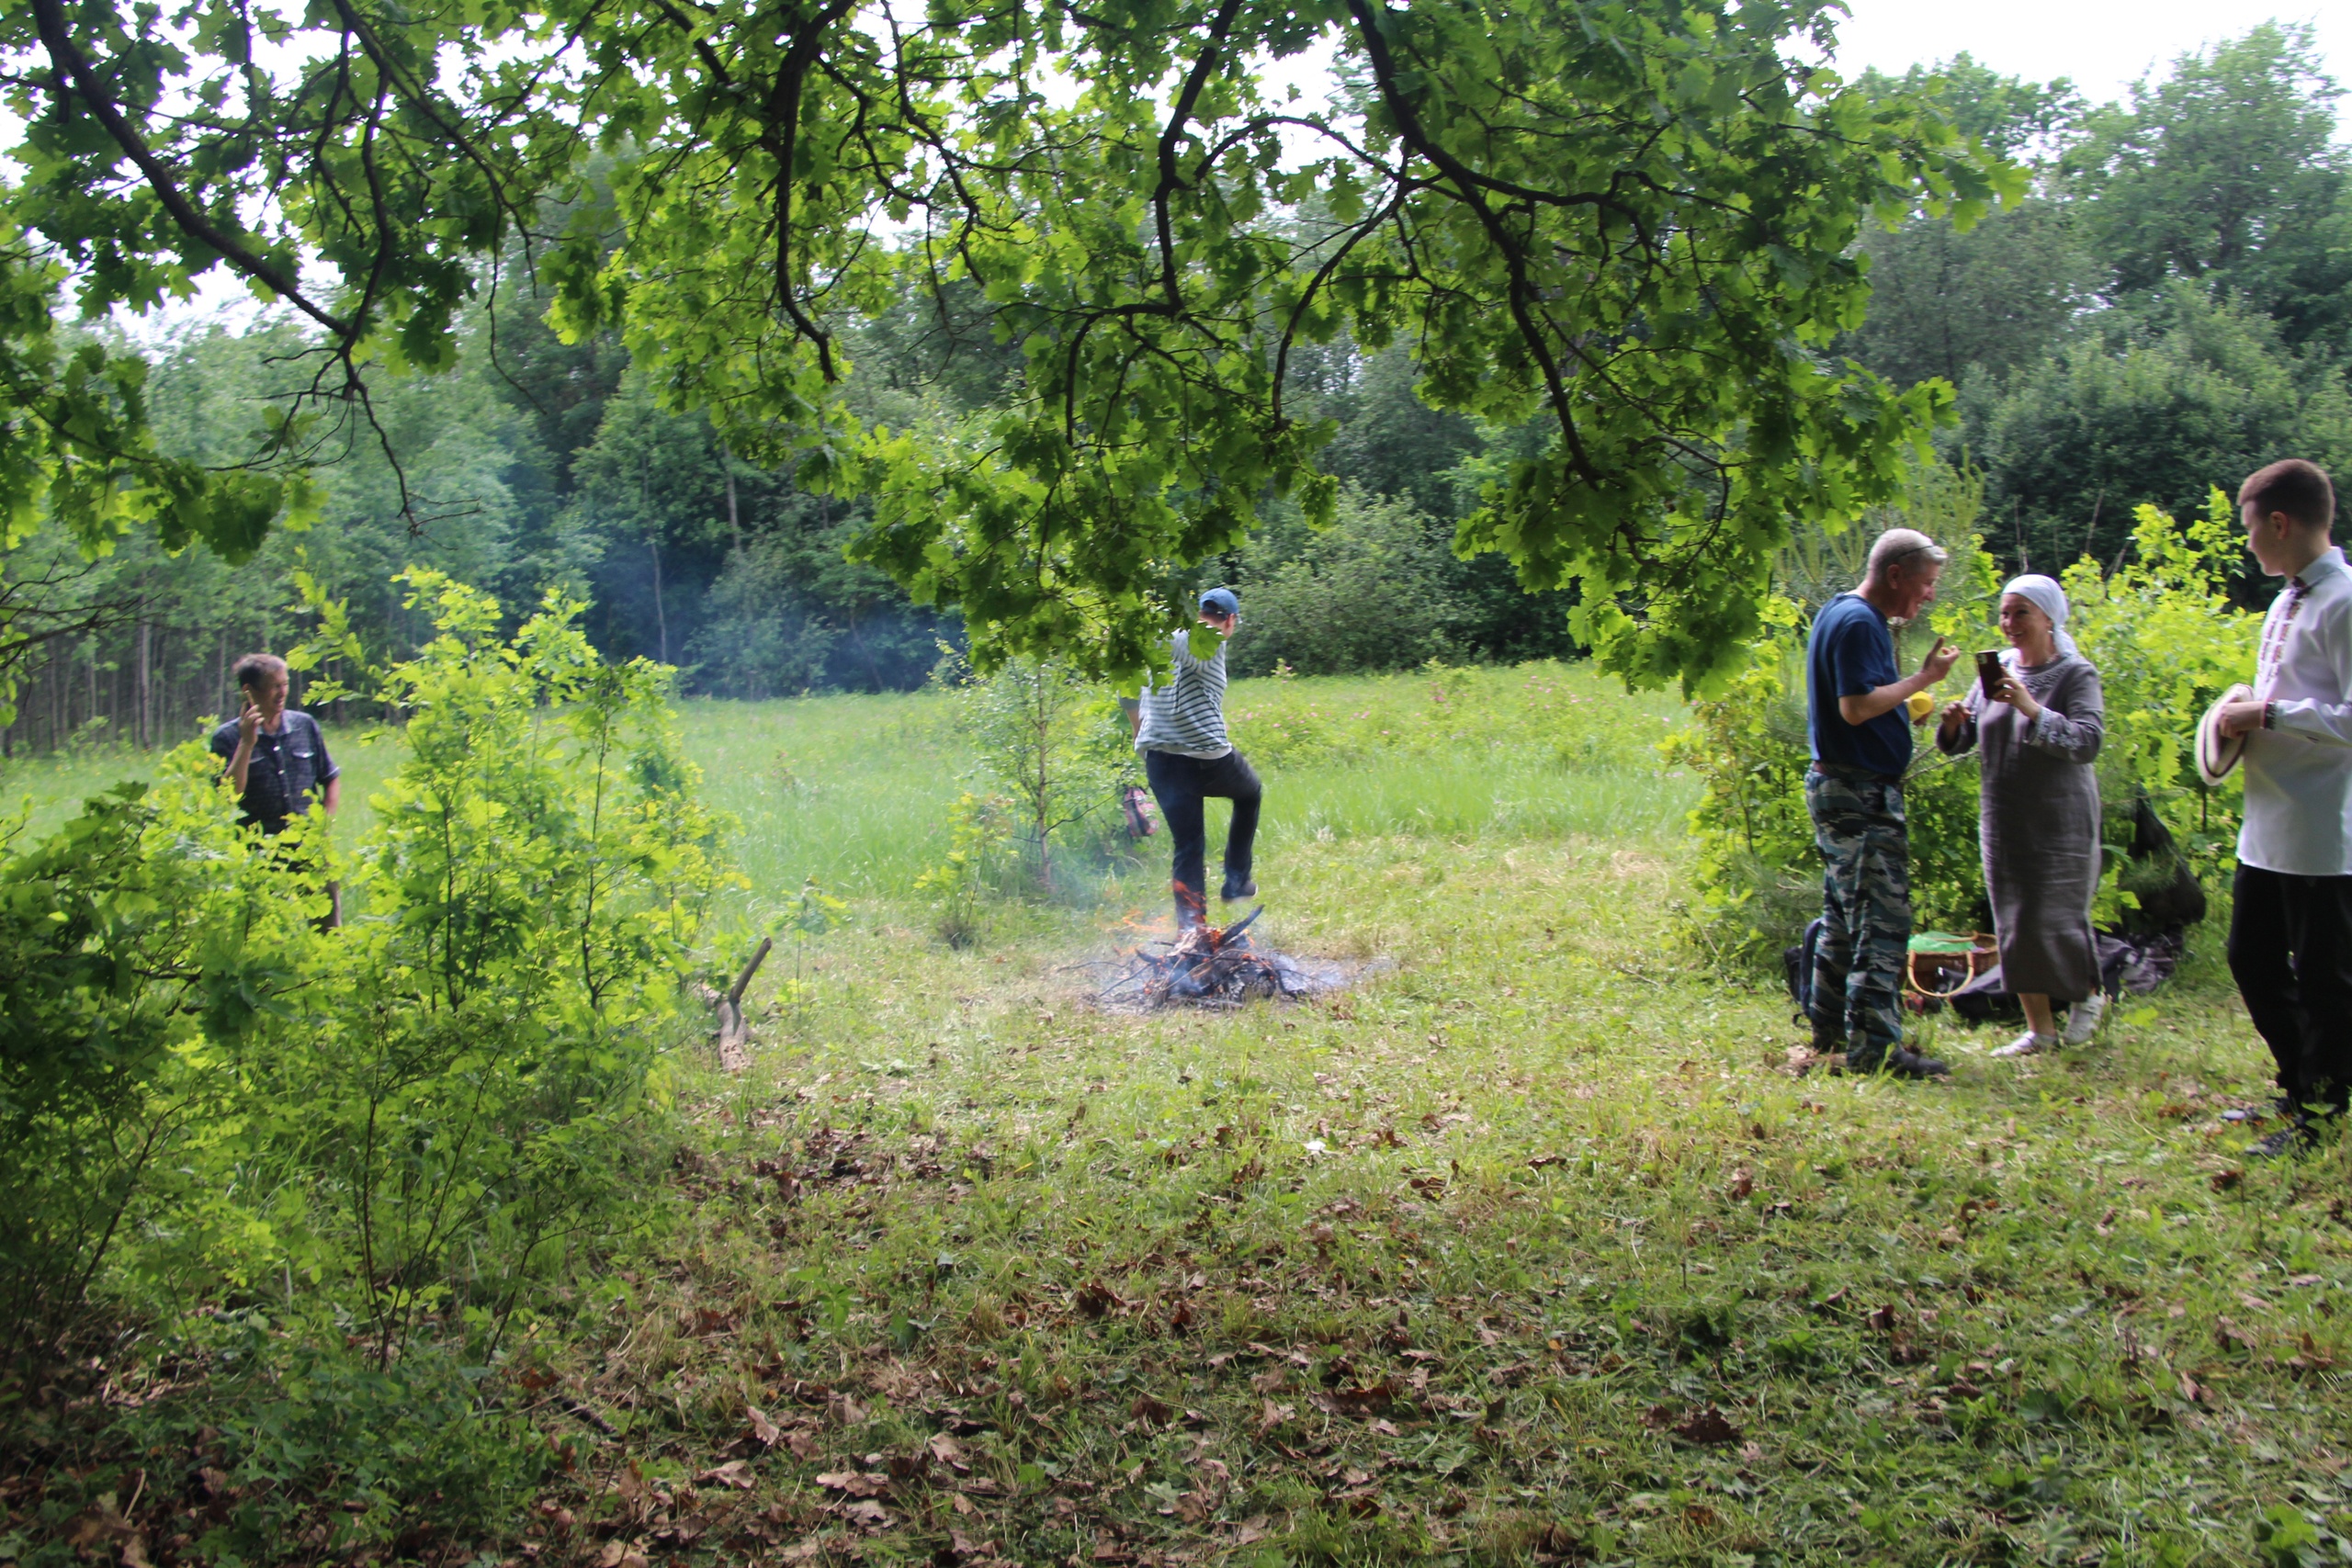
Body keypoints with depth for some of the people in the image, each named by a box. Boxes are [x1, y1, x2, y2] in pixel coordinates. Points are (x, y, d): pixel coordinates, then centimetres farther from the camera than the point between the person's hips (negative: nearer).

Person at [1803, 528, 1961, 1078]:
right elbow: (1857, 706, -25)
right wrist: (1922, 678, -18)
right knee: (1882, 921, -9)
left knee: (1845, 915, 17)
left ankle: (1831, 1028, 26)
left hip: (1838, 787, 11)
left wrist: (1906, 702, 14)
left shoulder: (1843, 615, 16)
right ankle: (1874, 1048, -8)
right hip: (1861, 794, -11)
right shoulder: (1859, 623, -16)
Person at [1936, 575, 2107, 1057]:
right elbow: (1958, 743, 10)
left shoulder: (2076, 675, -7)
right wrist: (1953, 724, -13)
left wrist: (2032, 709, -31)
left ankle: (2088, 995, 29)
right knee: (2015, 926, 5)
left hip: (2060, 825, -5)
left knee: (2057, 918, 0)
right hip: (2002, 823, 5)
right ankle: (2039, 1029, 16)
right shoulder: (1997, 669, 7)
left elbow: (2088, 742, -22)